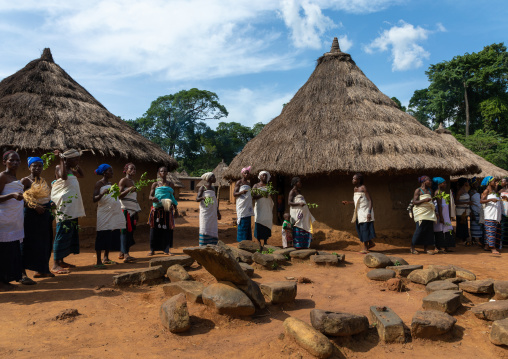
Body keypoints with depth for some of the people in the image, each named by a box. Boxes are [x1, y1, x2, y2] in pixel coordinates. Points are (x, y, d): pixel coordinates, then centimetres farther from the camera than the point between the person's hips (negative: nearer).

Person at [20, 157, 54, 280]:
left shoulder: (43, 181, 15)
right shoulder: (25, 181, -7)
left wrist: (50, 205, 6)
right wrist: (35, 207, -22)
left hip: (44, 215, 7)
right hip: (31, 215, -7)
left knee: (43, 242, 11)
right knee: (28, 242, -3)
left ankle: (40, 270, 21)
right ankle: (23, 271, 6)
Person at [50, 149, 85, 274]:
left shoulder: (71, 170, 16)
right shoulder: (59, 168, -8)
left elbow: (81, 175, 32)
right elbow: (63, 176, -30)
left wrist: (77, 165, 20)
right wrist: (61, 160, -22)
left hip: (72, 208, 9)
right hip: (64, 207, -9)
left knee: (71, 233, 12)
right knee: (62, 233, -10)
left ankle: (61, 261, 21)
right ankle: (55, 265, -6)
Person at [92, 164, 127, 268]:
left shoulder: (111, 184, 19)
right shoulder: (99, 184, -3)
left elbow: (119, 196, 22)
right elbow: (94, 199, -11)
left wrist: (129, 189, 14)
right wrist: (103, 193, -27)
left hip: (114, 214, 7)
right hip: (104, 214, -7)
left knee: (112, 236, 8)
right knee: (102, 236, -6)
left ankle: (106, 258, 19)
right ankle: (98, 261, -2)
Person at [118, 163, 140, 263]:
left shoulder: (133, 182, 22)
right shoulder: (123, 180, -3)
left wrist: (137, 212, 22)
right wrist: (129, 190, -28)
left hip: (132, 210, 8)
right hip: (125, 209, -8)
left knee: (130, 231, 7)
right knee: (125, 231, -13)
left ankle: (122, 253, 16)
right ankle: (125, 255, -16)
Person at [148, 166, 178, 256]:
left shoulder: (170, 184, 12)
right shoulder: (155, 184, 7)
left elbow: (173, 198, 15)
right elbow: (150, 196, 3)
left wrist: (176, 209, 12)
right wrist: (153, 198, -21)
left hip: (167, 209, 1)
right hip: (157, 209, -1)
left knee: (167, 229, 0)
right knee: (155, 229, 1)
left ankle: (166, 249, 8)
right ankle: (152, 249, 12)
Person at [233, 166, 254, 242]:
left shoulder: (249, 183, 16)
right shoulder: (239, 182, -2)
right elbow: (234, 194, -8)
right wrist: (241, 192, -25)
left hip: (248, 207, 6)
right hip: (242, 207, -6)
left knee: (248, 226, 7)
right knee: (242, 225, -8)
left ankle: (247, 241, 14)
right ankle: (241, 241, -1)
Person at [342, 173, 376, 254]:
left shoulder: (363, 188, -12)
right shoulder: (355, 189, 10)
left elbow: (370, 200, -16)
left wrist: (369, 212, -23)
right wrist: (348, 202, 6)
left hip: (365, 211, -8)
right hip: (359, 212, 8)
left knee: (364, 228, -6)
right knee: (360, 228, 9)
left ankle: (365, 248, 1)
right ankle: (371, 243, 25)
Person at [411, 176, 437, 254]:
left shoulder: (429, 190, 16)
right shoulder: (418, 190, -2)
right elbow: (414, 201, -10)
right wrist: (424, 200, -22)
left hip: (429, 212, 7)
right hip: (421, 212, -7)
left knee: (429, 230, 2)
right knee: (419, 229, -11)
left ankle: (425, 248, 10)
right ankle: (412, 247, 0)